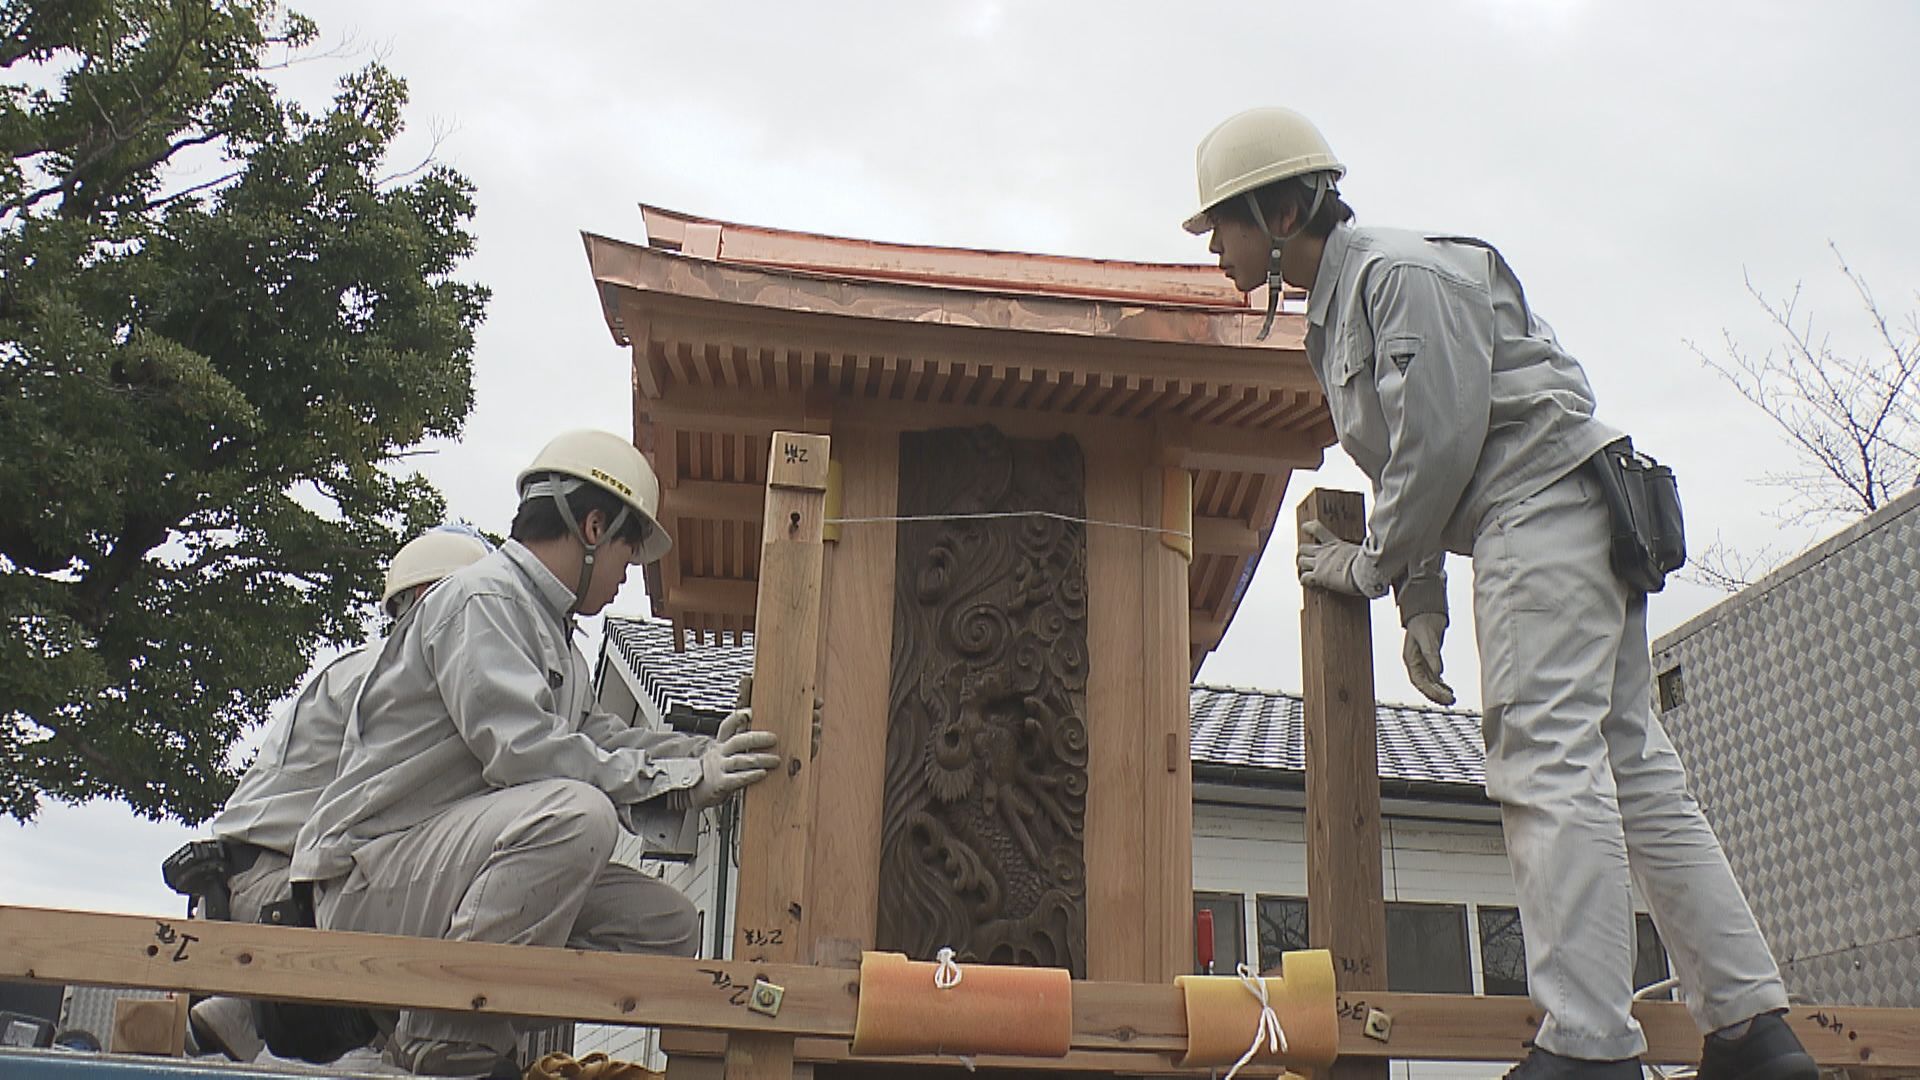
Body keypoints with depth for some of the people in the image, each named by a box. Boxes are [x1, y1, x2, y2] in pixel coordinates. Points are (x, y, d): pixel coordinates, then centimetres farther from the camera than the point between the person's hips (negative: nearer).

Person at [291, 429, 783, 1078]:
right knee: (576, 812, -34)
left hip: (450, 866, 10)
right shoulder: (482, 597, -12)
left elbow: (604, 739, 18)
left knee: (666, 924, 0)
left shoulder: (555, 639, 21)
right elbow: (521, 750, -24)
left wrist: (705, 755, 5)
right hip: (371, 875, -9)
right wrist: (682, 781, -20)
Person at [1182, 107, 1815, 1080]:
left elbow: (1443, 439, -17)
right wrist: (1421, 598, 14)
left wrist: (1371, 569, -6)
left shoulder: (1400, 270, -9)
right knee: (1630, 766, 6)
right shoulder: (1333, 311, 21)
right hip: (1534, 531, 10)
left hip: (1545, 499, -10)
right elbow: (1403, 465, 21)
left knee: (1547, 767, -16)